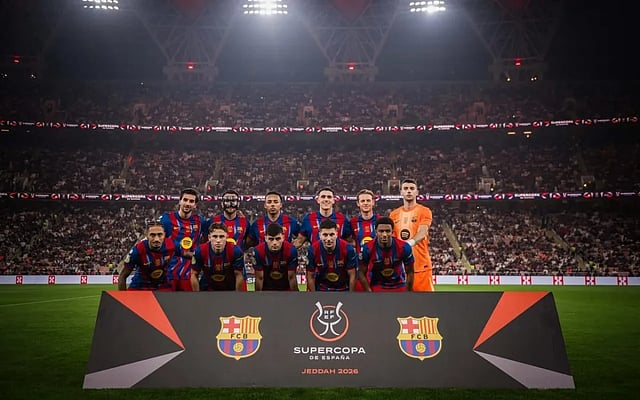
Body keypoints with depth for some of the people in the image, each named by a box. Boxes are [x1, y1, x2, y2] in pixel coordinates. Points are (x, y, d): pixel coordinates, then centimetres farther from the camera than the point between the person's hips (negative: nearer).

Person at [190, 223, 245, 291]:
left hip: (230, 287, 0)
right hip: (207, 287, 1)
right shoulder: (200, 251, -24)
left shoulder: (235, 251, -26)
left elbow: (239, 275, -14)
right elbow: (194, 275, -10)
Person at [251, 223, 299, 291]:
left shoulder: (291, 250, -25)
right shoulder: (258, 251, -25)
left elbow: (291, 277, -15)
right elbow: (259, 278, -15)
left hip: (286, 287, 0)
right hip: (267, 287, 0)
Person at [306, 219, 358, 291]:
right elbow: (310, 276, -9)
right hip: (322, 288, 1)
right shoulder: (313, 250, -21)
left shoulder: (347, 249, -23)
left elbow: (352, 275, -13)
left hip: (343, 288, 0)